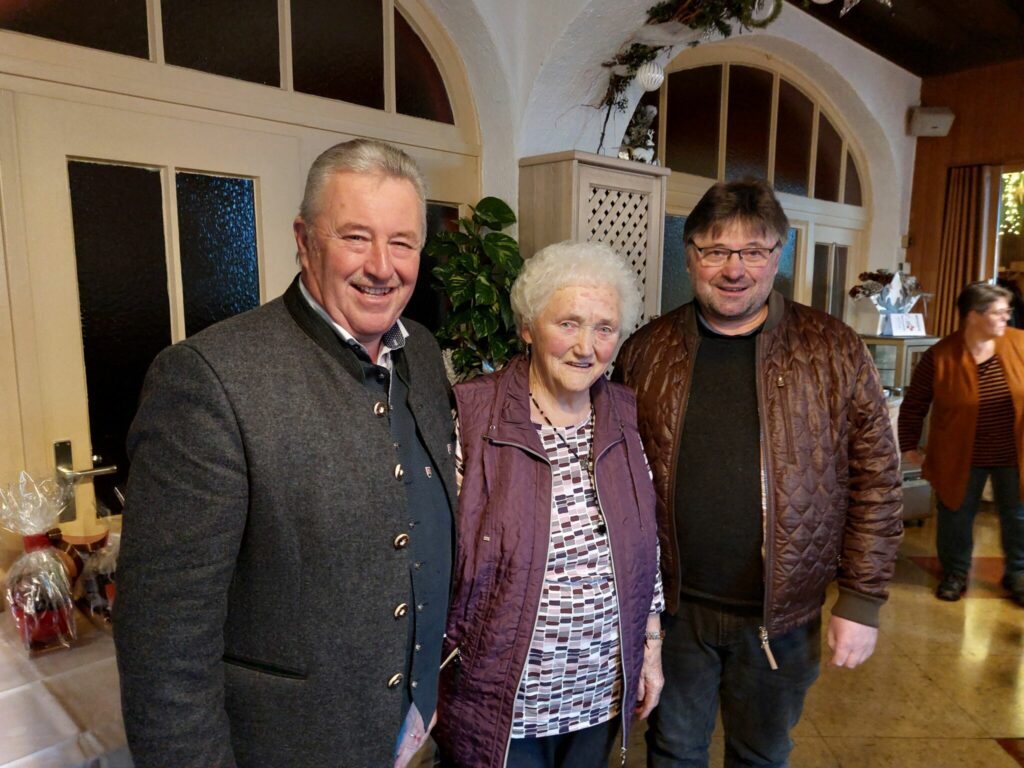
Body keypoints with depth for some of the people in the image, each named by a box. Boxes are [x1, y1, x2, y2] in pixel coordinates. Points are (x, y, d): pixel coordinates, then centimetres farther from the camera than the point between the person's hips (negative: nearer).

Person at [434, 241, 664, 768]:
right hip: (497, 704, -4)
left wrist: (651, 649, 10)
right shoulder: (468, 417, -17)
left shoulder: (624, 416, -2)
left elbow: (645, 544, 6)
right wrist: (428, 689, -10)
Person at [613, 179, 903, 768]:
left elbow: (876, 481, -3)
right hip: (673, 608, 1)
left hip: (782, 616, 0)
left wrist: (862, 600, -4)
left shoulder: (834, 350, -6)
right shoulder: (646, 353, -4)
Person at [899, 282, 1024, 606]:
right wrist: (909, 446, -5)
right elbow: (913, 405, -7)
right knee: (955, 517, 13)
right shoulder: (939, 356, -16)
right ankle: (955, 573, 32)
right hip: (961, 457, -2)